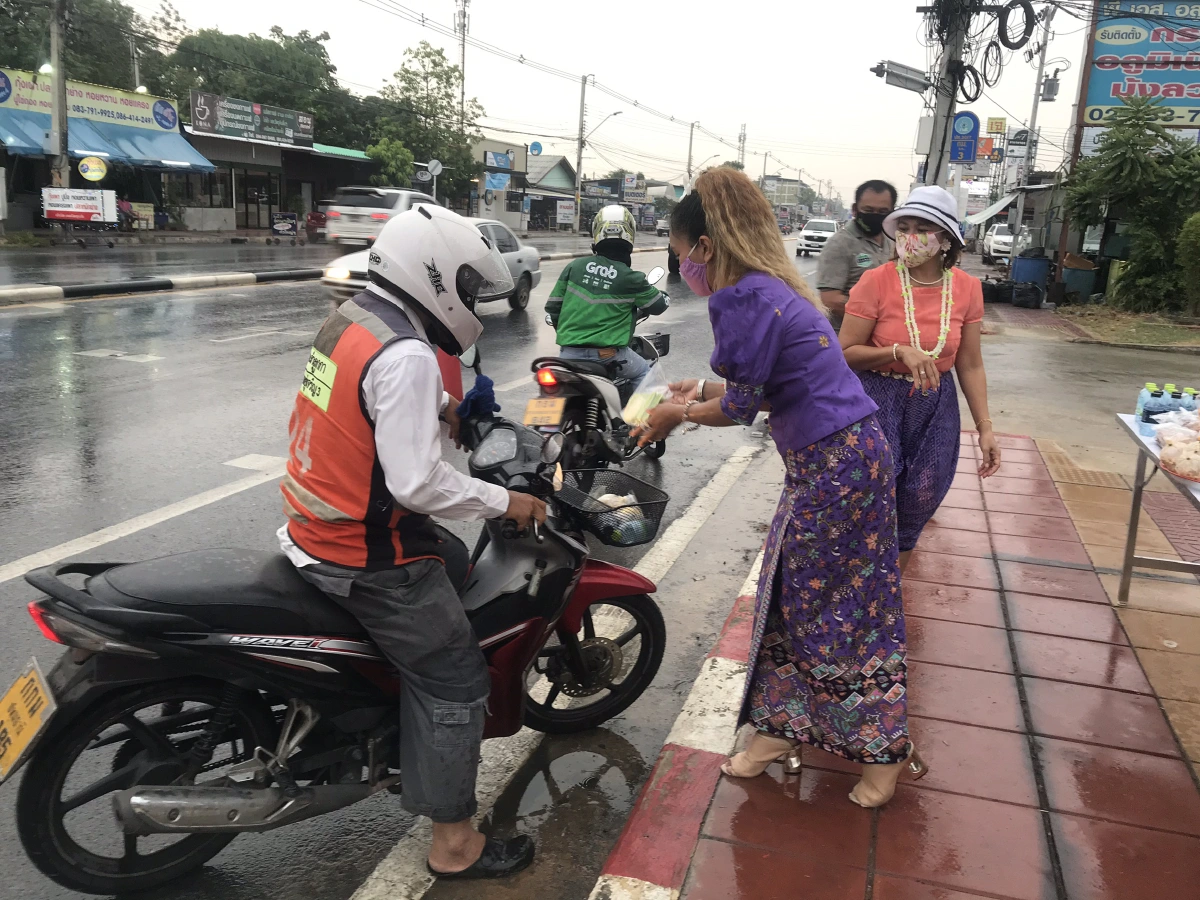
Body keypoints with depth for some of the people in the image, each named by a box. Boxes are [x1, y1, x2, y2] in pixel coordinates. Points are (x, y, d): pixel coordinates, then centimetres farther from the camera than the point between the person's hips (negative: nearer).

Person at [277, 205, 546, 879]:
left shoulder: (352, 318, 5)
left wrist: (440, 407, 13)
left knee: (453, 561, 31)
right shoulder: (407, 356, -25)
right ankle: (456, 845, 13)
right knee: (456, 681, 1)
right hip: (366, 558, -10)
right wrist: (506, 502, -16)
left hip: (318, 523, 10)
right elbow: (418, 482, -28)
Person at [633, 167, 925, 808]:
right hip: (827, 459, 10)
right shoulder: (772, 286, 11)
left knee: (837, 606, 3)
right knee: (789, 593, 16)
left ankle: (883, 751, 19)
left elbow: (741, 406, -14)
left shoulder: (741, 299, -19)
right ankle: (780, 729, 29)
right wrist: (703, 390, 24)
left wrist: (681, 415, 2)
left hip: (836, 465, -10)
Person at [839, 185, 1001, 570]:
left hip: (936, 407, 4)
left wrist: (985, 428, 3)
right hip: (879, 403, -4)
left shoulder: (967, 288, -1)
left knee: (917, 506, 11)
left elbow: (970, 365, 5)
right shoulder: (875, 282, -12)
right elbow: (846, 353, -10)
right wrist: (900, 351, -24)